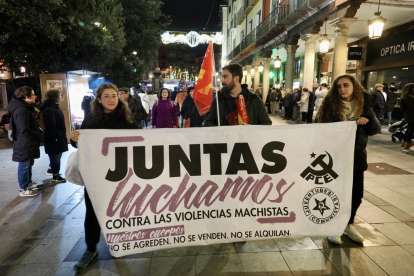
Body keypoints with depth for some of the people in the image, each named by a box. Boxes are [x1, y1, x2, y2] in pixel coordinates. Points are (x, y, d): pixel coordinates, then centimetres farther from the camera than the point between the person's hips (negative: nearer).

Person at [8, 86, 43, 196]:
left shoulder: (25, 108, 11)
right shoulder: (22, 110, -22)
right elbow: (25, 130, -26)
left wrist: (38, 133, 4)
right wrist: (38, 135, -12)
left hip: (28, 142, 10)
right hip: (24, 143, -10)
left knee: (29, 164, 21)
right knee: (24, 165, 1)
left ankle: (29, 182, 36)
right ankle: (24, 189, 13)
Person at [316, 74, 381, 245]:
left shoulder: (364, 104, 2)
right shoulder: (330, 104, -7)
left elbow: (376, 130, 2)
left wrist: (368, 120, -17)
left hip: (356, 156, 4)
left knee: (356, 193, 11)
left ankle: (348, 224, 32)